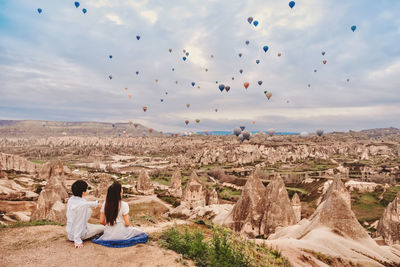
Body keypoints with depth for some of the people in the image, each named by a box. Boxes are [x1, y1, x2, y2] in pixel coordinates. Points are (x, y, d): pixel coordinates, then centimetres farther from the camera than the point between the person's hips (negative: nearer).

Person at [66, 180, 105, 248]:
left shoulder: (71, 200, -3)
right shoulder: (82, 205, -29)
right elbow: (79, 224, -27)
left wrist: (96, 204, 31)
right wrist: (77, 241, -20)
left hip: (69, 231, 6)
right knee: (102, 228, 11)